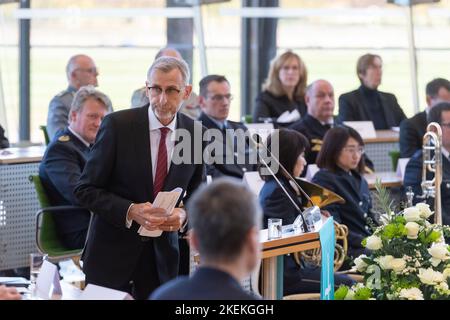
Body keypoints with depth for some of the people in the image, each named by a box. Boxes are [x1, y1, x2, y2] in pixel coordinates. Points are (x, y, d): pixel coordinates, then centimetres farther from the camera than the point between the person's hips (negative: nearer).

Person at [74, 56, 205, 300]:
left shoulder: (195, 133, -2)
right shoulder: (117, 125, -12)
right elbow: (85, 190, -9)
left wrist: (183, 214, -11)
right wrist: (130, 211, -23)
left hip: (163, 254, 3)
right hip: (113, 250, -3)